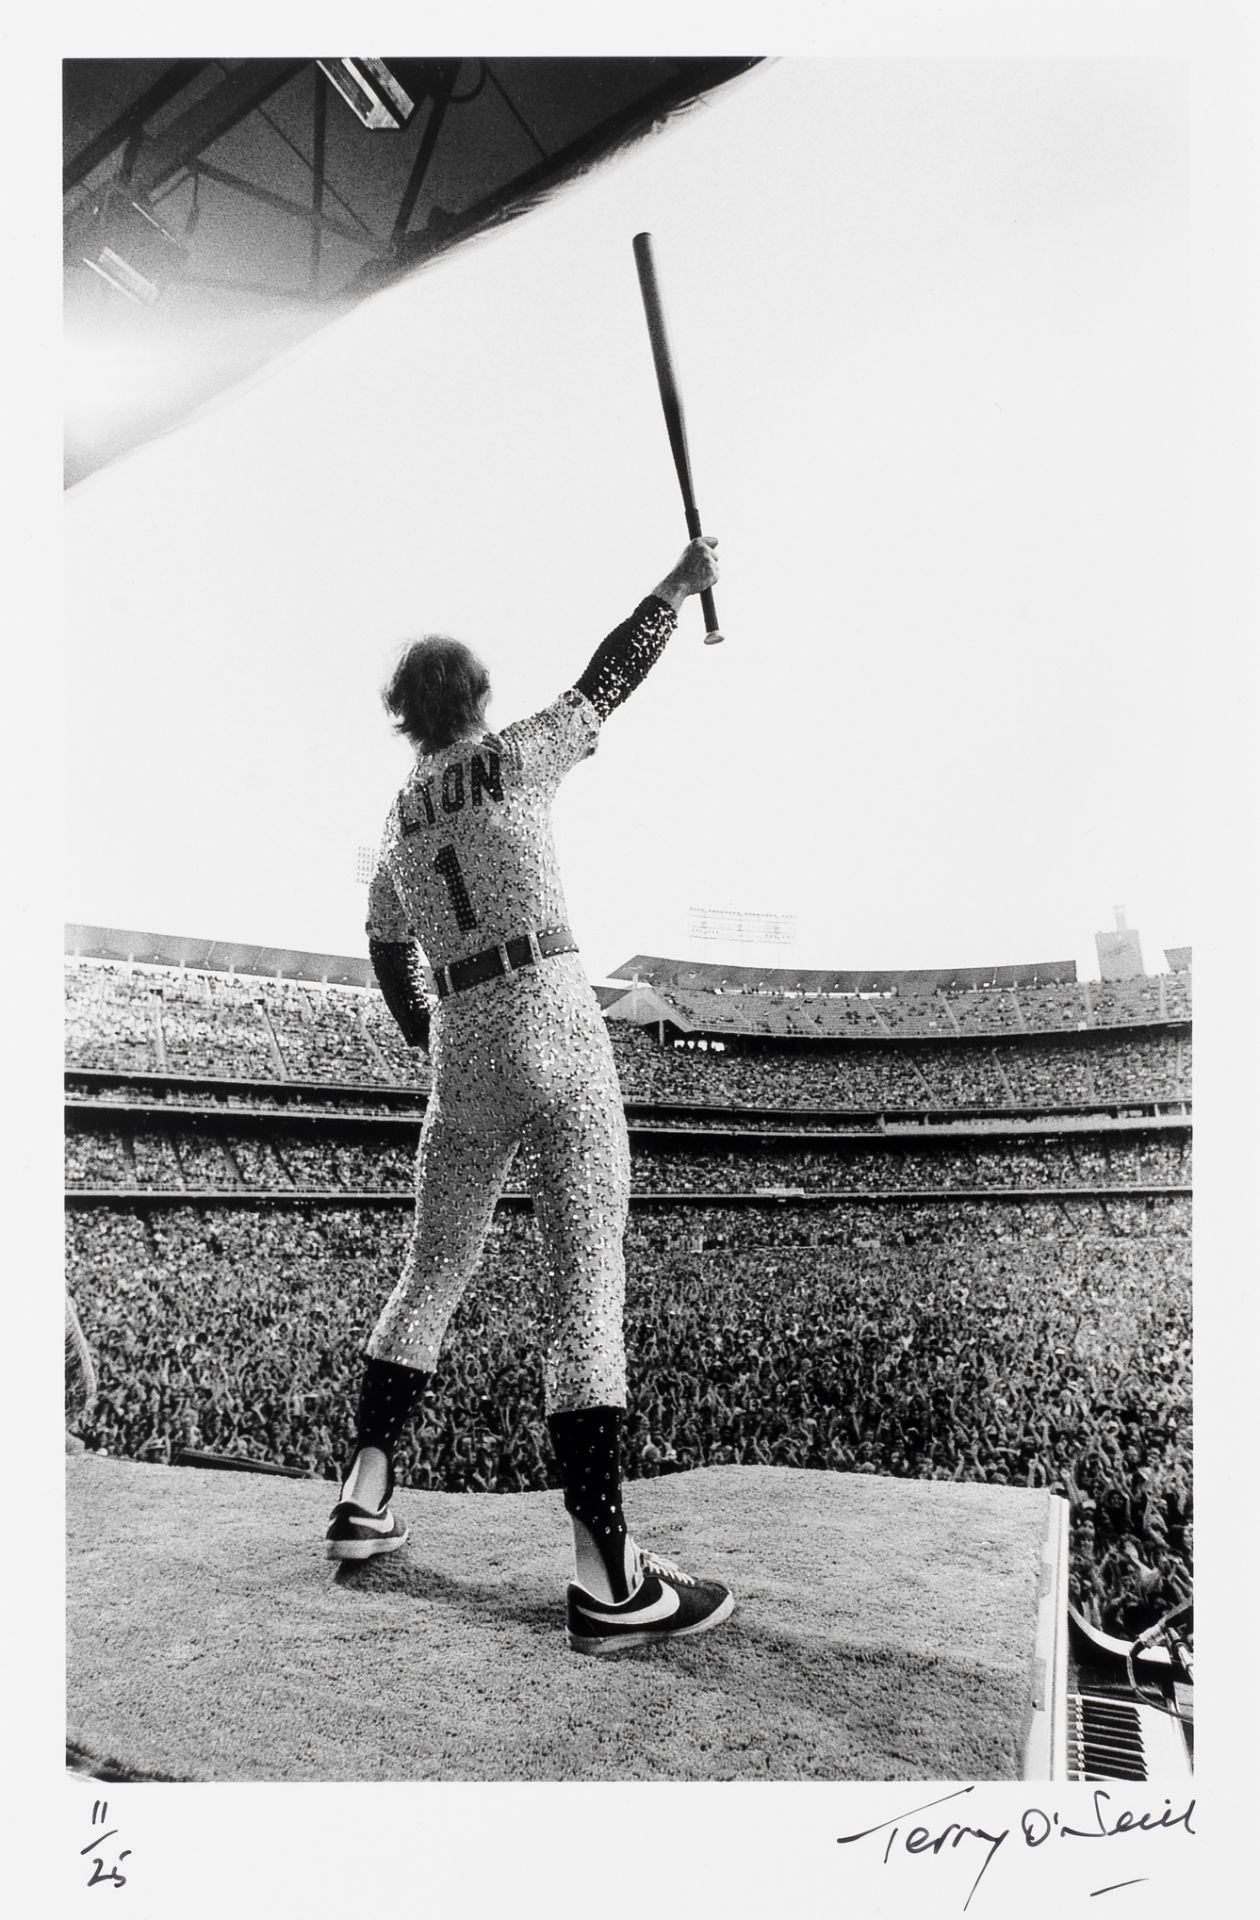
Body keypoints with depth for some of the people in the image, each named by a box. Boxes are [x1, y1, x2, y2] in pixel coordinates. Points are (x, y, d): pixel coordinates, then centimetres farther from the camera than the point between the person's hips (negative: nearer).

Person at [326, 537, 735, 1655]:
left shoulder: (397, 820, 18)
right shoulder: (517, 759, 2)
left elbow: (390, 961, 24)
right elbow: (612, 676, 10)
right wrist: (679, 585, 23)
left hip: (463, 1052, 6)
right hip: (554, 1023, -6)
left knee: (435, 1269, 17)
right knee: (588, 1277, -9)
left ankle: (364, 1500, 19)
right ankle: (606, 1574, -10)